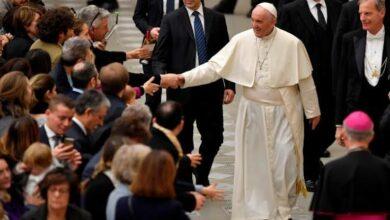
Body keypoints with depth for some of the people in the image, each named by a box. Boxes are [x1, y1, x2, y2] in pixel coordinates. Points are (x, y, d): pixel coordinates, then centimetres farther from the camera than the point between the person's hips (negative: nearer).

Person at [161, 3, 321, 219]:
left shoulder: (291, 44, -12)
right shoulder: (241, 41, -8)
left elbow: (305, 79, -3)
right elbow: (214, 67, -9)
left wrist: (313, 111, 3)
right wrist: (182, 79, -19)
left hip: (283, 112, -2)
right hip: (252, 111, 2)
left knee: (284, 161, -3)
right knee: (253, 163, 9)